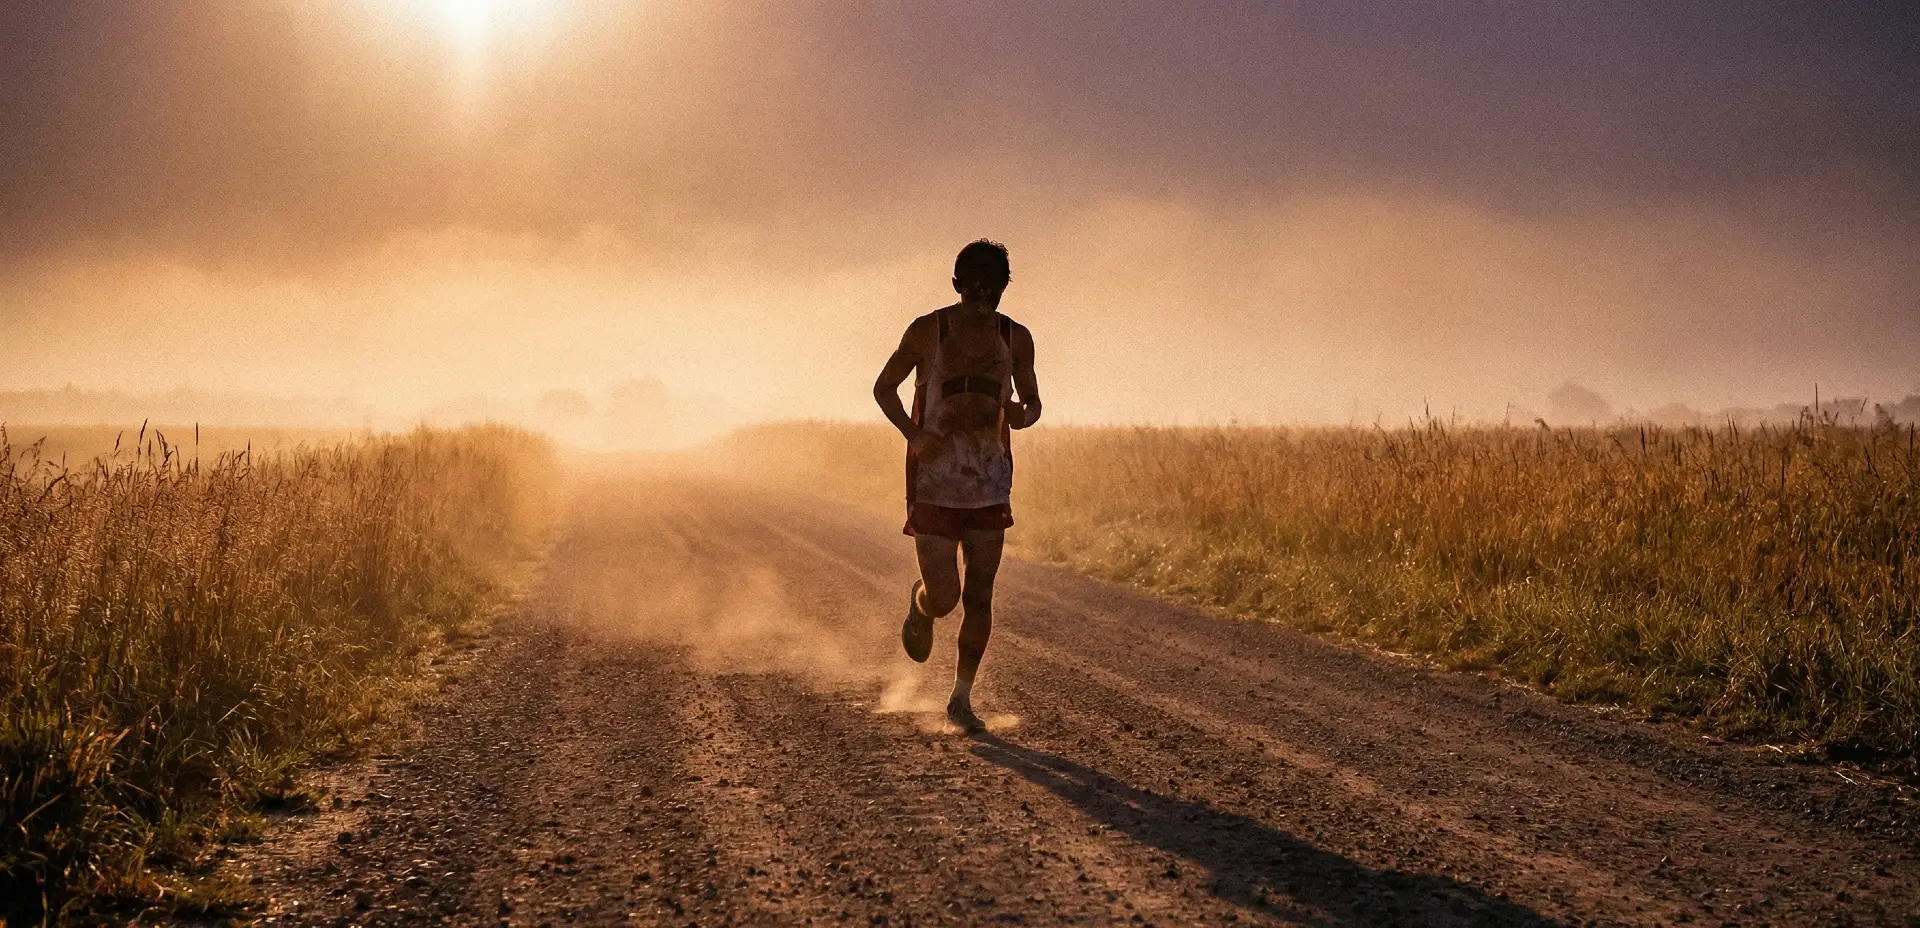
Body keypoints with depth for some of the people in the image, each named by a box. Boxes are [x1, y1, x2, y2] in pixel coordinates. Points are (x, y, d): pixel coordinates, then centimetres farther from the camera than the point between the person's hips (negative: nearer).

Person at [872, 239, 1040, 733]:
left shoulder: (1016, 338, 4)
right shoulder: (928, 331, -5)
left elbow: (1032, 403, 16)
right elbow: (884, 387, 6)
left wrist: (1021, 414, -9)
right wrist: (912, 434, -11)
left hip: (990, 483, 3)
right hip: (935, 480, -3)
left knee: (979, 595, 0)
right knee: (943, 596, -7)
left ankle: (962, 700, 13)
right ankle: (918, 603, 31)